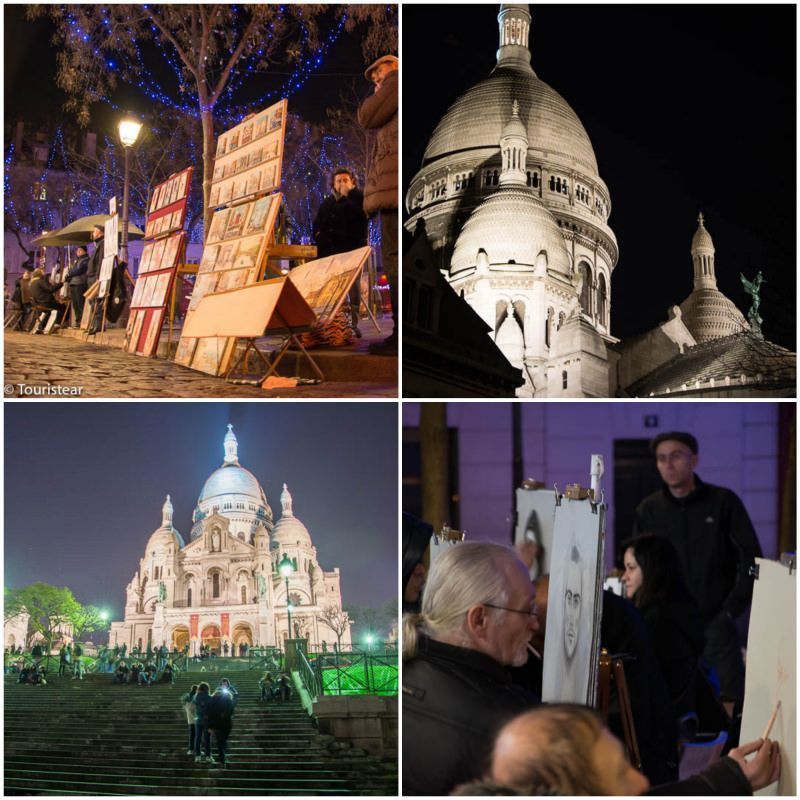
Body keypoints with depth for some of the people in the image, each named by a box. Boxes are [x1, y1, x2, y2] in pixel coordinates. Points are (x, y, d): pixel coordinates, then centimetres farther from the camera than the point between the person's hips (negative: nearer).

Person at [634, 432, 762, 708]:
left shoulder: (723, 502, 1)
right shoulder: (649, 510, 6)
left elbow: (751, 558, 0)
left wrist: (731, 609, -5)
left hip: (715, 623, -2)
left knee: (730, 701, -5)